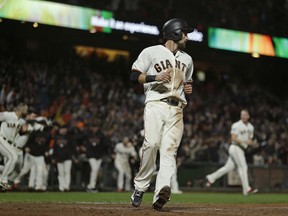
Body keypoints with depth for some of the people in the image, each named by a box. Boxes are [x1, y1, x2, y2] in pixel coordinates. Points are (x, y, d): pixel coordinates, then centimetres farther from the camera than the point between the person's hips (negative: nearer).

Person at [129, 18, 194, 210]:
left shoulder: (187, 59, 23)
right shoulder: (152, 52, 5)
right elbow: (134, 76, 0)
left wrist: (189, 88, 11)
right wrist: (155, 77, -13)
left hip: (176, 109, 4)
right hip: (155, 104, -4)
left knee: (169, 149, -13)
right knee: (152, 144, -21)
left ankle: (161, 192, -28)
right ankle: (140, 187, -5)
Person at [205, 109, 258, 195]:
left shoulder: (250, 127, 15)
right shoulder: (236, 125, -9)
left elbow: (250, 140, 20)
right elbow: (233, 138, -16)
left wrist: (250, 142, -4)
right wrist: (244, 141, -26)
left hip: (241, 149, 8)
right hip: (235, 148, -8)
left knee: (228, 167, 7)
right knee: (243, 167, -11)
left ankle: (210, 178, 18)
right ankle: (247, 189, -10)